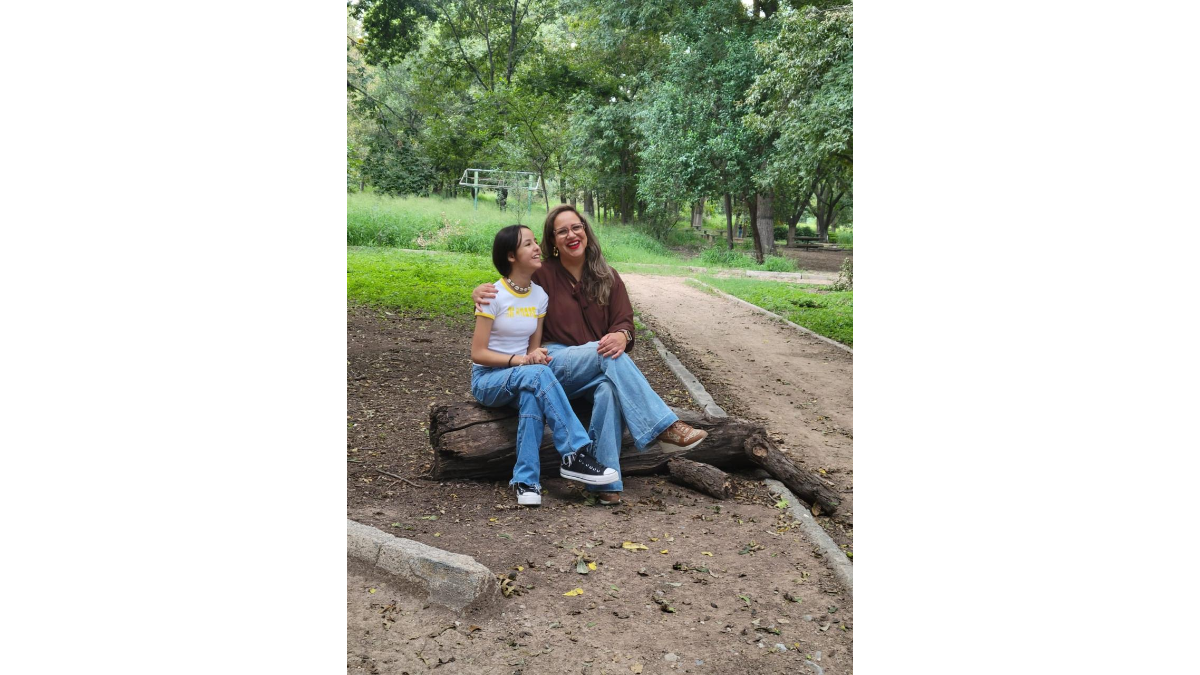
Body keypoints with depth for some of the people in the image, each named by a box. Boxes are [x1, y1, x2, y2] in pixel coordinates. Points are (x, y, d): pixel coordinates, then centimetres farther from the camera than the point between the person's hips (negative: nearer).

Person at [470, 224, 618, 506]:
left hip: (525, 378, 4)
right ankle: (576, 454, -35)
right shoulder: (495, 295, -12)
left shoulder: (539, 295, 3)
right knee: (537, 375, -37)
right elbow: (478, 353, -13)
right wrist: (522, 360, -26)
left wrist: (537, 356, -17)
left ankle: (526, 479, -33)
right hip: (488, 379, -4)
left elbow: (533, 348, 8)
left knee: (532, 394, -36)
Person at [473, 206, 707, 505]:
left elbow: (625, 322, 2)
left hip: (599, 369, 2)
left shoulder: (608, 277, 11)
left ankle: (606, 482, -38)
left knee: (609, 387, -36)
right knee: (609, 355, -34)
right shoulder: (543, 275, 3)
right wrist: (481, 290, -16)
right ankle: (665, 427, -37)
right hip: (555, 364, -2)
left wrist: (621, 336, -25)